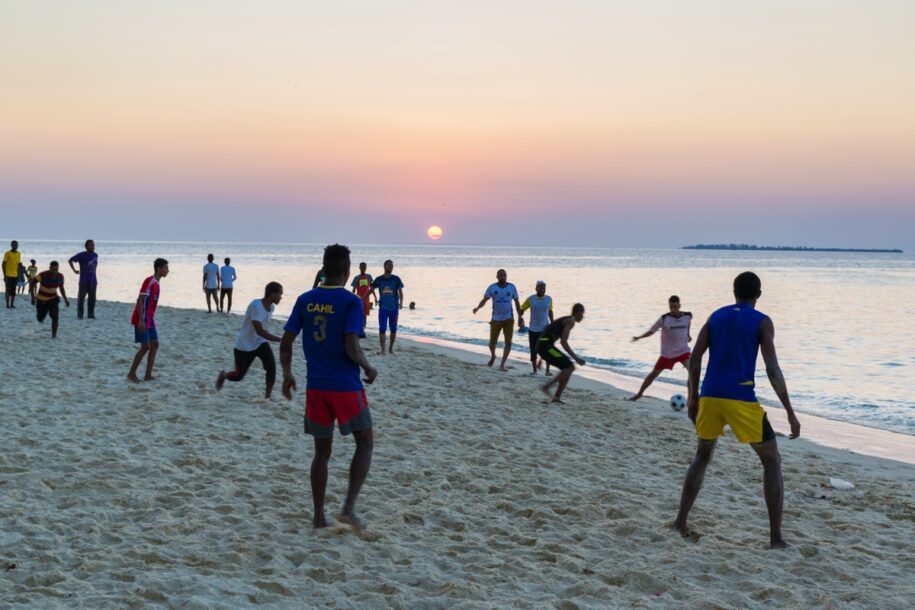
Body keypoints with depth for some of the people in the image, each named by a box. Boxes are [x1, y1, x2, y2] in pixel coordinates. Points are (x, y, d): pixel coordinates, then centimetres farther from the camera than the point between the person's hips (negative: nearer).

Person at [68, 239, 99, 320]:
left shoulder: (95, 255, 9)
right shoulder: (82, 255, -6)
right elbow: (70, 260, 0)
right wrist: (74, 270, -3)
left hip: (93, 281, 5)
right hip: (84, 280, -5)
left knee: (92, 298, 6)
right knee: (81, 298, -2)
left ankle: (91, 315, 14)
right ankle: (79, 315, 4)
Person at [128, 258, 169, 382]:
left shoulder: (156, 283, 13)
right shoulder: (149, 281, -15)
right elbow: (140, 300, -21)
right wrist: (141, 320, -26)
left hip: (150, 320, 9)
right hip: (142, 320, -9)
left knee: (155, 345, 6)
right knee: (145, 346, -9)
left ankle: (148, 375, 8)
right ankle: (131, 374, 2)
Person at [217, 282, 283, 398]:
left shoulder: (271, 307, -5)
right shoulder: (256, 305, -29)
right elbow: (260, 331, -35)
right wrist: (280, 340, -39)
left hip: (260, 342, 6)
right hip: (244, 346, -6)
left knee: (272, 367, -18)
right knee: (239, 375, 8)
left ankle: (267, 396, -7)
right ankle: (224, 375, 42)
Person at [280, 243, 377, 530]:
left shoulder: (305, 300, 4)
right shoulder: (351, 302, -10)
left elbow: (286, 342, 4)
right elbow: (352, 348, -18)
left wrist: (287, 375, 18)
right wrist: (369, 368, 0)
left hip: (316, 387, 4)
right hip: (346, 387, -4)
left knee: (322, 451, 16)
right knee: (365, 443, 13)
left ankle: (319, 516, 17)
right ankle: (349, 507, 1)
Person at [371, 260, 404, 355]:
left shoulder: (396, 279, 0)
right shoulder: (379, 279, 2)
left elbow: (400, 291, -3)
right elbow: (371, 290, 10)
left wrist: (401, 302, -18)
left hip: (394, 308, 1)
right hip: (383, 308, -1)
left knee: (393, 329, 10)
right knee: (382, 329, -9)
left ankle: (391, 347, 26)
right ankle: (382, 349, -5)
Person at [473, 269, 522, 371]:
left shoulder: (512, 287, 0)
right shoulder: (492, 288, -4)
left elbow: (517, 302, 9)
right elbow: (484, 300, -10)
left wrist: (520, 317, 7)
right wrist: (478, 307, -30)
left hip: (508, 319, 1)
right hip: (496, 319, 0)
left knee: (508, 342, -7)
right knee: (492, 342, 4)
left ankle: (502, 364, 2)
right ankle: (493, 356, 37)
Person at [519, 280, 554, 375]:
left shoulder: (549, 299, 0)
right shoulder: (530, 299, -7)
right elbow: (521, 309, -2)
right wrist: (520, 317, -22)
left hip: (545, 329, 1)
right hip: (533, 329, -1)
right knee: (533, 350, 5)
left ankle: (547, 370, -3)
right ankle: (534, 370, 18)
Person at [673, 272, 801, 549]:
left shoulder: (716, 316, 13)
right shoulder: (762, 322, 1)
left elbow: (694, 359, 8)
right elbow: (772, 370, -8)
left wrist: (693, 398, 17)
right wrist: (790, 413, -8)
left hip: (710, 396, 4)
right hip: (741, 399, -4)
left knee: (702, 456, 25)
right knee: (772, 462, 8)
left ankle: (681, 521, 20)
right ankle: (776, 537, 3)